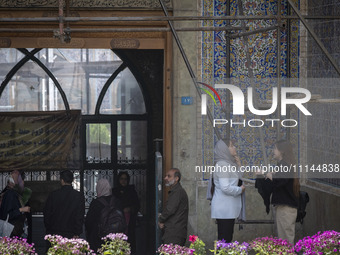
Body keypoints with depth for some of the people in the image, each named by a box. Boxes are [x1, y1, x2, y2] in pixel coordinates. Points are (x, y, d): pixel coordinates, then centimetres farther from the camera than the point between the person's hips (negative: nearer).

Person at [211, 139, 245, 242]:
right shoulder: (222, 165, -14)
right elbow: (225, 188, -22)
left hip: (229, 208, 10)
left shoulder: (228, 164, 16)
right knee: (225, 239, -10)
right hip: (224, 208, -10)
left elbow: (236, 182, 19)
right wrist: (240, 190, -7)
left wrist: (238, 166, 10)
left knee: (227, 238, 10)